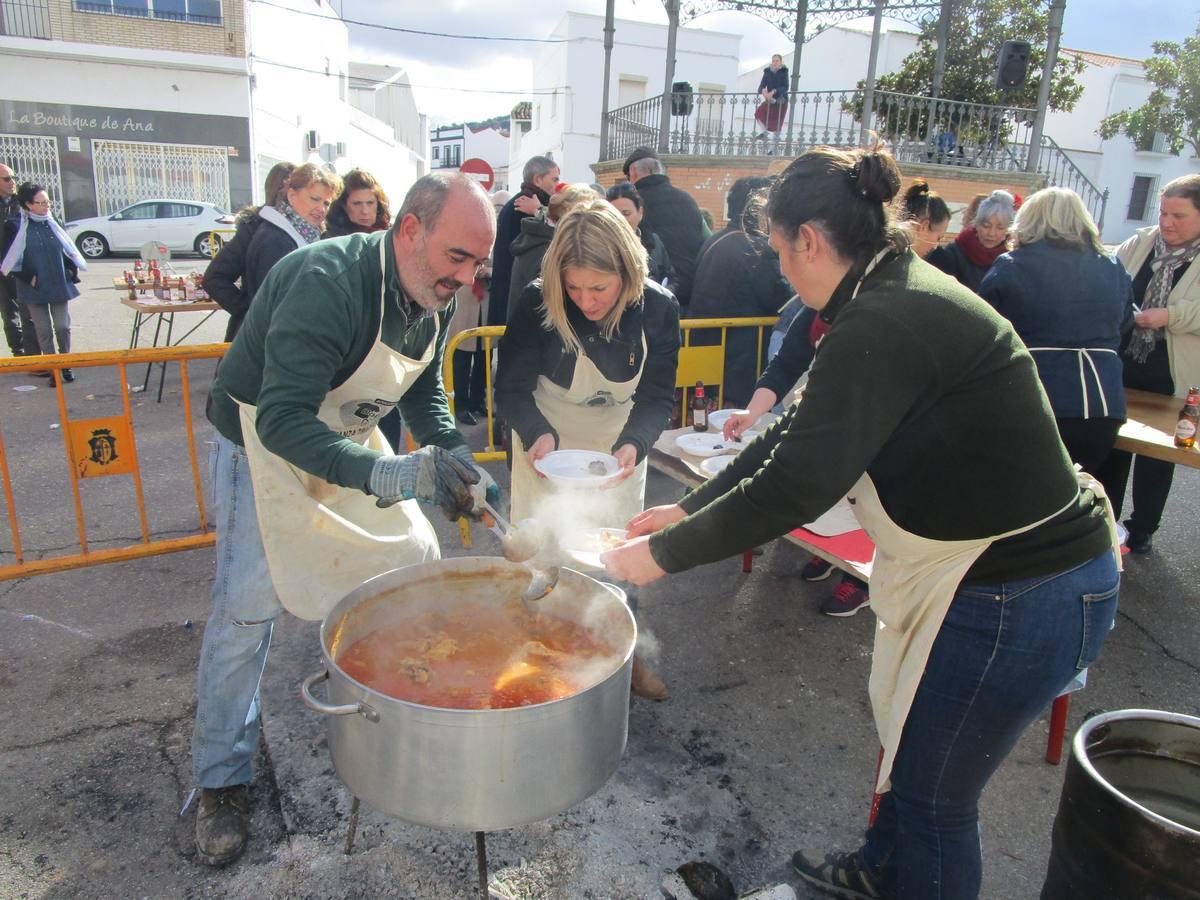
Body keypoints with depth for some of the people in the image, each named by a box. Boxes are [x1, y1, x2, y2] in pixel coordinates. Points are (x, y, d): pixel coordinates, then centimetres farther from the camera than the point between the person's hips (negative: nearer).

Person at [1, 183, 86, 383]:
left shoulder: (53, 224, 6)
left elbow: (66, 250, 17)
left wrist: (72, 269, 4)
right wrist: (28, 277, -11)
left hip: (59, 285, 3)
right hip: (36, 288, -3)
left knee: (62, 326, 4)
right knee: (44, 330, 3)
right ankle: (52, 368, 10)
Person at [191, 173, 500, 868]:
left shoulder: (434, 296, -9)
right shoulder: (327, 283, -34)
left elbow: (425, 391, 5)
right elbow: (280, 420, -40)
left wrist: (456, 461, -14)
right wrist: (385, 475, -52)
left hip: (352, 439, 7)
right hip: (266, 444, -7)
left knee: (419, 561, 6)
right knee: (248, 608, -5)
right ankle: (223, 781, 14)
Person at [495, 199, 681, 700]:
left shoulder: (657, 309, -21)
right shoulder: (538, 303, -25)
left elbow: (658, 395, -15)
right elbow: (511, 387, -18)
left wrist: (635, 443, -35)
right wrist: (537, 433, -38)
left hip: (619, 445, 2)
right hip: (548, 441, -1)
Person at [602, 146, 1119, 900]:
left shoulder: (883, 327, -26)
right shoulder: (906, 294, 6)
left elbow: (794, 486, -28)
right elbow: (803, 436, 8)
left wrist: (660, 554, -15)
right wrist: (687, 509, 9)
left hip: (1021, 599, -10)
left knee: (935, 793, 10)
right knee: (910, 743, 27)